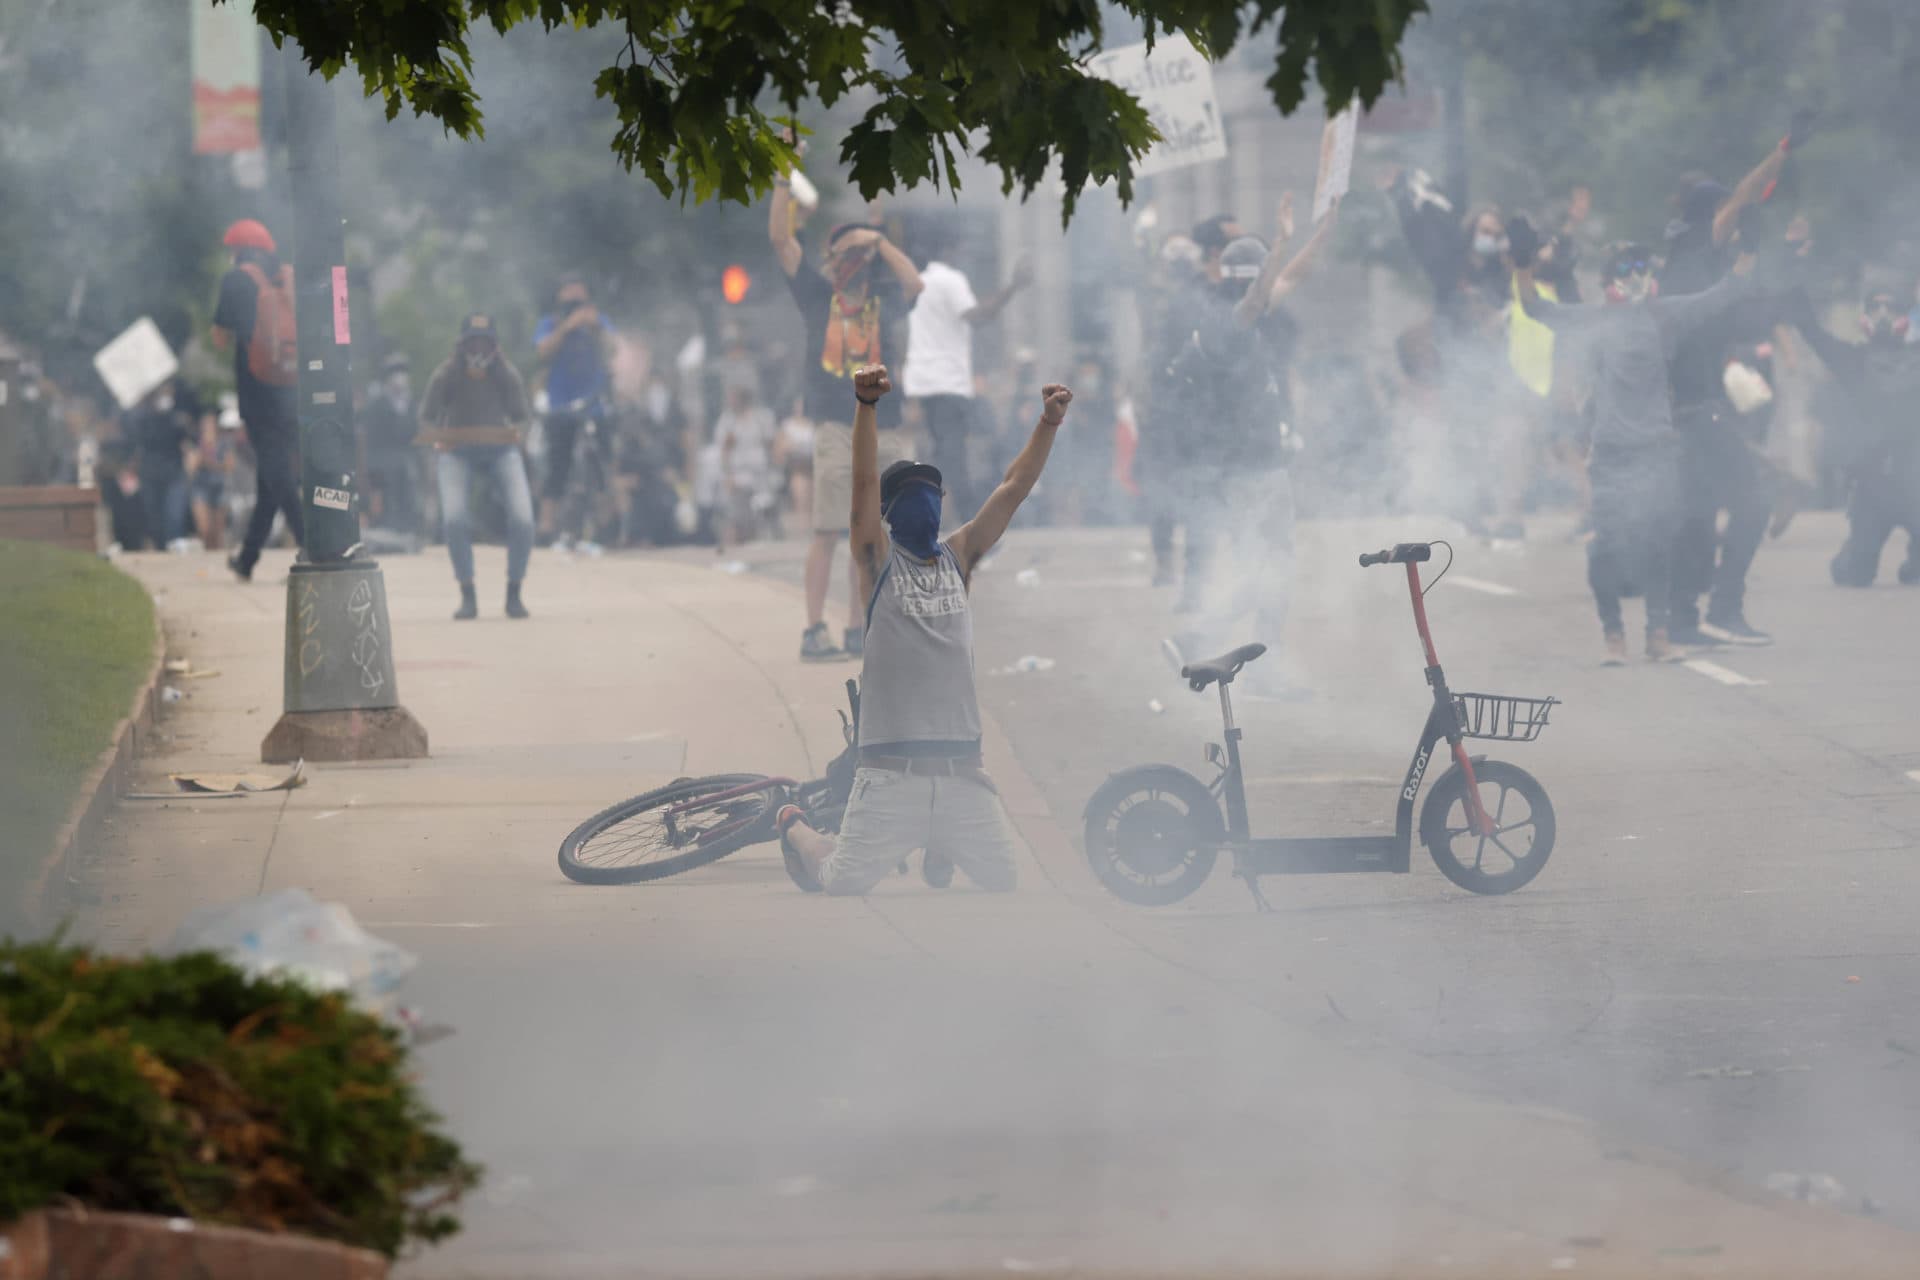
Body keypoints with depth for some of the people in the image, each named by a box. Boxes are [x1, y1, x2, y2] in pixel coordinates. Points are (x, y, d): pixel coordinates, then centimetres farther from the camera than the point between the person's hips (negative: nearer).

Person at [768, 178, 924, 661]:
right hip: (835, 425, -3)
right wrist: (784, 179, -3)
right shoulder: (818, 294, 7)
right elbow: (781, 239, 2)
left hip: (884, 429, 3)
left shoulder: (885, 296, 12)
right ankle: (814, 633, -10)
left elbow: (914, 284, -8)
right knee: (829, 530, -9)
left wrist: (880, 241, -3)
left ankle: (857, 630, 13)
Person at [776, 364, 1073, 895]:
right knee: (843, 884, -4)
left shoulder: (958, 557, 14)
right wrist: (866, 406, -26)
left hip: (963, 771, 4)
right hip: (891, 773, -4)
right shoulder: (878, 561, 3)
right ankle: (795, 828, 31)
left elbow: (1014, 489, 7)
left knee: (1015, 884, 1)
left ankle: (938, 849, 33)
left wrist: (1048, 424, -6)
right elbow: (864, 483, -12)